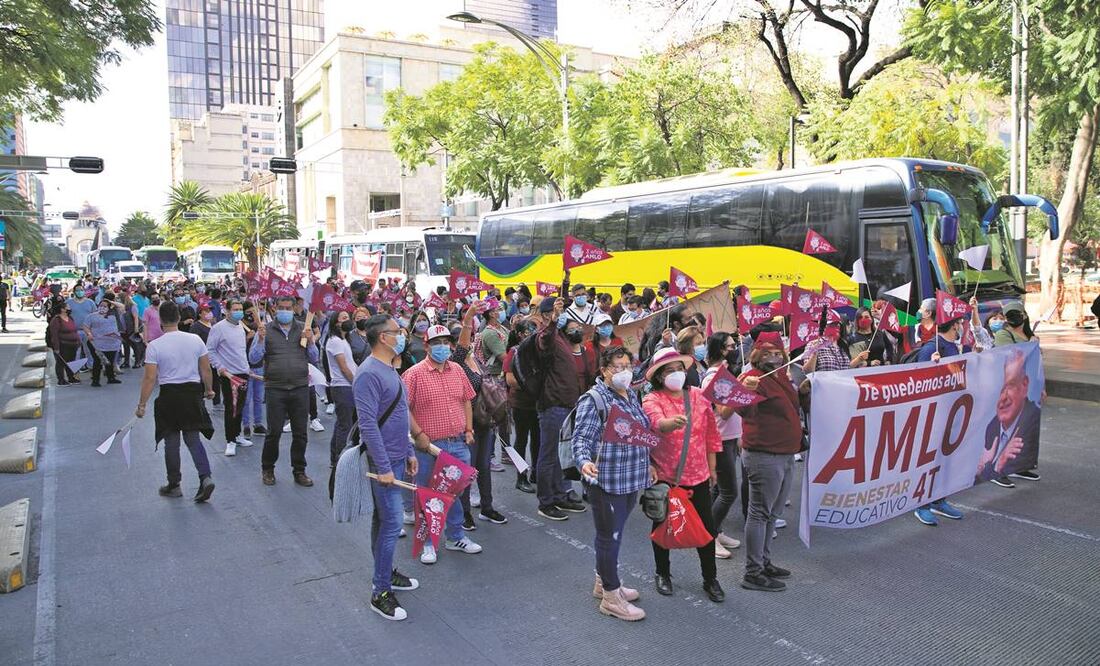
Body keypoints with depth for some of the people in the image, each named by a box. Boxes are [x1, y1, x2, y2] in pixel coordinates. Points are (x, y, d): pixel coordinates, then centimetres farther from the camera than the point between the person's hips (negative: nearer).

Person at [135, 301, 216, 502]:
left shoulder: (155, 346, -9)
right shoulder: (195, 340, -2)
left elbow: (149, 378, -10)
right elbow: (206, 369, 4)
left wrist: (142, 405, -2)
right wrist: (209, 389, 19)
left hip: (169, 395, -2)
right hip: (193, 391, 2)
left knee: (171, 441, 10)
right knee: (193, 438, 10)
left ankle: (174, 485, 21)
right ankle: (205, 477, -7)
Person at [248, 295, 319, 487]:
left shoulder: (303, 330, 8)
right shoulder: (266, 330, 3)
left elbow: (314, 359, 8)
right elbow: (253, 359, -2)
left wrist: (310, 341, -8)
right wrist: (260, 340, -17)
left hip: (300, 387, 2)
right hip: (275, 389, -2)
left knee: (300, 433, 7)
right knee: (274, 432, 1)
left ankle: (299, 471, 19)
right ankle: (267, 469, 21)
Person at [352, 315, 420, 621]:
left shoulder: (390, 370, 12)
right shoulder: (369, 373, -20)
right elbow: (368, 424, -24)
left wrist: (408, 453, 20)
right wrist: (384, 467, -24)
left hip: (396, 458, 10)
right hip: (383, 461, -9)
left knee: (383, 519, 18)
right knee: (391, 523, -7)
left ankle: (386, 572, 31)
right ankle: (380, 592, 3)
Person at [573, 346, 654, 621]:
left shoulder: (631, 395, 11)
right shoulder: (593, 399, -15)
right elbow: (581, 438, -18)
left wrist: (647, 464, 23)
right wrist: (584, 462, -35)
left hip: (632, 480, 8)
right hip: (606, 481, -8)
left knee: (614, 533, 20)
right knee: (609, 536, 4)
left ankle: (603, 582, 36)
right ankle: (611, 596, 17)